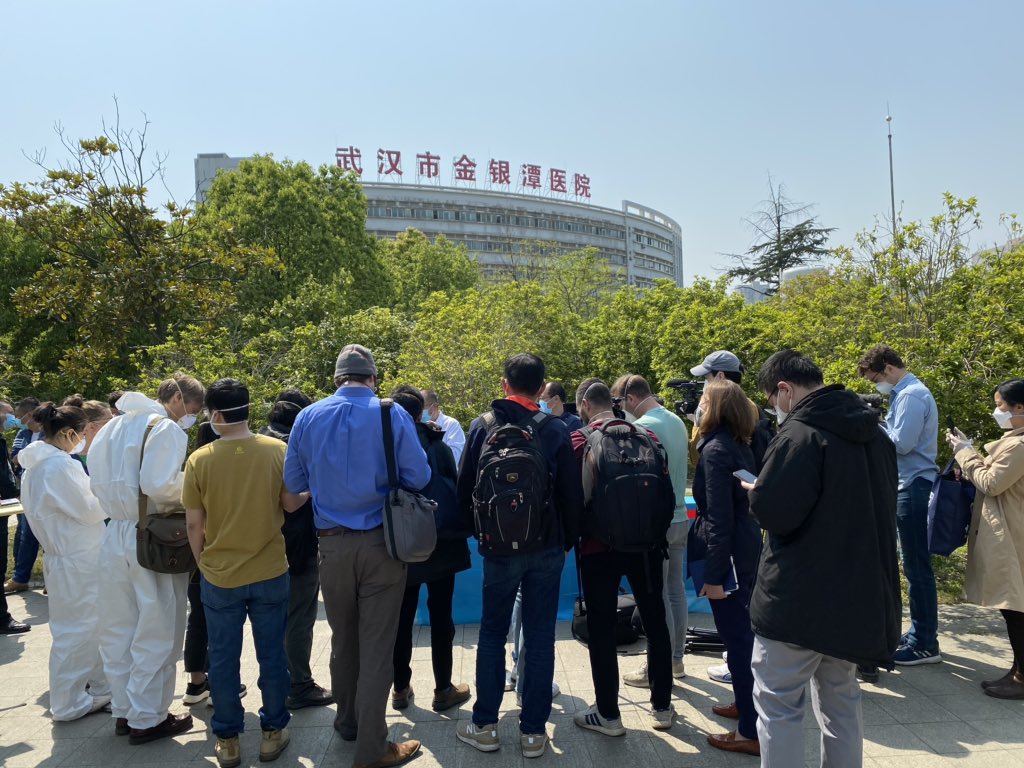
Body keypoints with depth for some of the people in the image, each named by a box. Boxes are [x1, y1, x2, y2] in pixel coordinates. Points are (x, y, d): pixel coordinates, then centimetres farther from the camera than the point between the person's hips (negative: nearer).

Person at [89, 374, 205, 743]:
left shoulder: (112, 427, 12)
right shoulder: (166, 429, -13)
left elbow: (99, 484, 14)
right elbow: (160, 485, -23)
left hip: (116, 535, 8)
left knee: (118, 630, 15)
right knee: (156, 633, 5)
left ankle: (124, 711, 28)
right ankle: (147, 718, 15)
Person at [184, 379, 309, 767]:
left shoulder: (200, 459, -11)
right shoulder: (277, 450, -11)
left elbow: (194, 524, -4)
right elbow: (291, 503, -1)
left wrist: (203, 564, 12)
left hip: (219, 576, 0)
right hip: (270, 573, 0)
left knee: (223, 659, 13)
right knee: (271, 655, 13)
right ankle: (272, 732, 25)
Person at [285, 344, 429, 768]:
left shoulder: (308, 417, -3)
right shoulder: (393, 415, -11)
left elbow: (294, 482, 3)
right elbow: (419, 477, -10)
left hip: (332, 544, 3)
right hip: (381, 542, -3)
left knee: (342, 639, 20)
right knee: (377, 646, 6)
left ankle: (348, 721, 39)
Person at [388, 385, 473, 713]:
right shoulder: (436, 446, -12)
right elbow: (455, 488, -6)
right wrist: (458, 528, 10)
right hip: (439, 545, -2)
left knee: (402, 618, 14)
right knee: (440, 617, 8)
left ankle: (401, 688, 25)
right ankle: (443, 690, 17)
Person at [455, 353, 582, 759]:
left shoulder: (483, 425, -5)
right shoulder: (556, 429, -6)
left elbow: (465, 487, -1)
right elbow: (572, 493, -4)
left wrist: (479, 531, 14)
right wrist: (568, 540, 11)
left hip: (499, 547, 0)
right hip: (547, 547, 0)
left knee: (492, 633, 15)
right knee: (540, 637, 9)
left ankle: (484, 725, 22)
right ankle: (533, 731, 17)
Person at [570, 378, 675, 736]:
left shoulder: (580, 441, -11)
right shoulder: (647, 435, 0)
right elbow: (666, 490, 4)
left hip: (600, 546, -4)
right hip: (646, 543, 4)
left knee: (601, 628, 8)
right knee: (655, 621, 16)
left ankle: (608, 713, 17)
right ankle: (662, 706, 28)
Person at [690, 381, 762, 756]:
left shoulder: (715, 449, -17)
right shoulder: (740, 445, 10)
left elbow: (718, 518, -21)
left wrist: (714, 575, -19)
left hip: (729, 554, -10)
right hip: (746, 550, 10)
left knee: (737, 639, -2)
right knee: (742, 633, 22)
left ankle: (752, 732, 8)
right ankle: (746, 702, 39)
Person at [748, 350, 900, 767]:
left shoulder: (800, 433, -19)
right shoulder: (874, 433, 8)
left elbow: (771, 512, -24)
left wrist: (755, 489, -3)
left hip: (799, 596, -8)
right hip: (857, 592, 8)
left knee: (777, 702, 4)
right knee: (841, 697, 21)